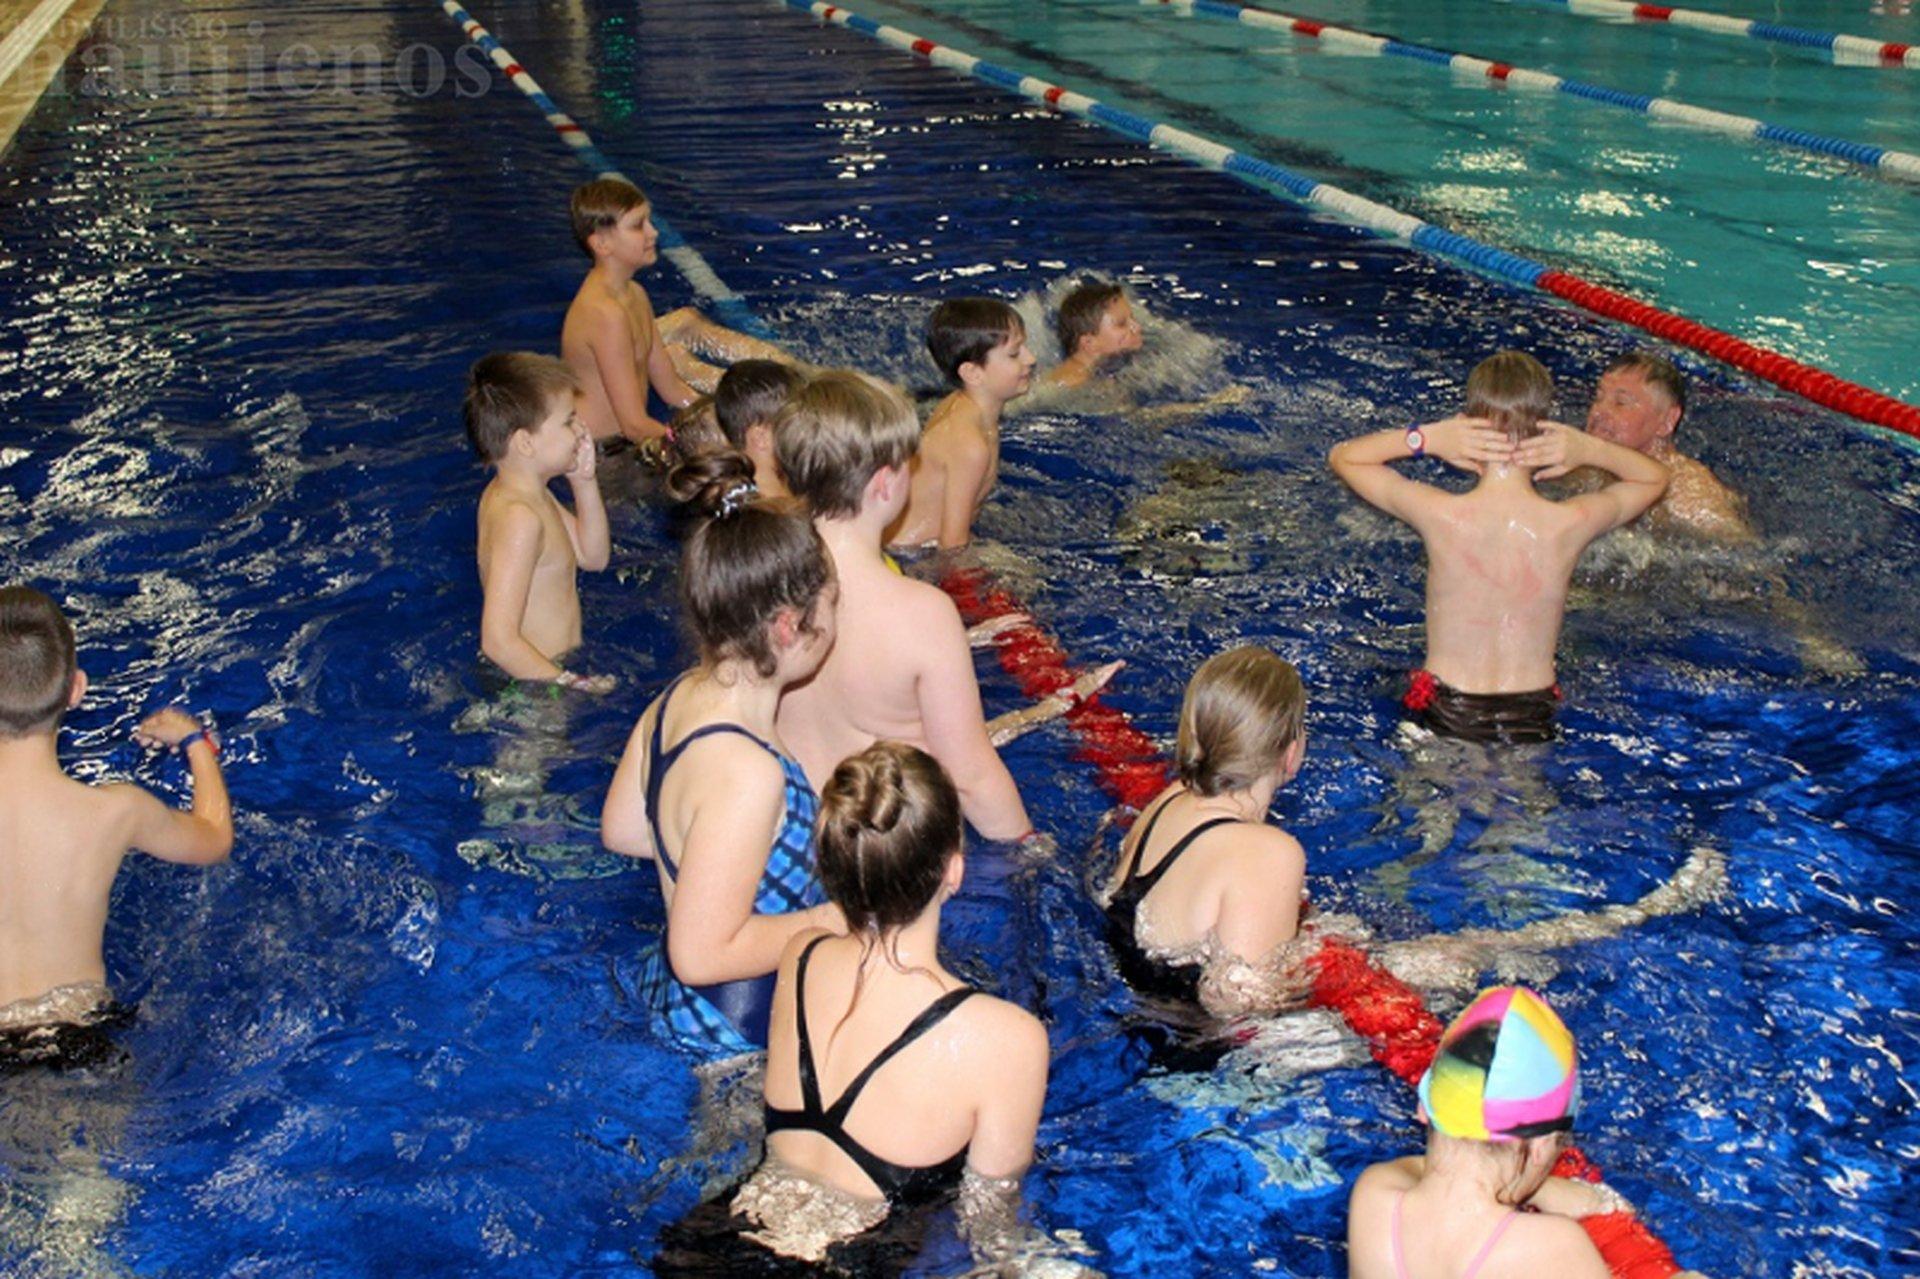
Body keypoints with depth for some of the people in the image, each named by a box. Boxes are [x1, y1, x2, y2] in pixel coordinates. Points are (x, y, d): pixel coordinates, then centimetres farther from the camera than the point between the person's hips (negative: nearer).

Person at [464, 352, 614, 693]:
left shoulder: (530, 492, 7)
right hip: (534, 687, -10)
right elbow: (499, 641, -28)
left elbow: (593, 557, 18)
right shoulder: (520, 517, -24)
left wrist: (585, 483, 5)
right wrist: (576, 686, -23)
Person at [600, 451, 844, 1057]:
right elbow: (704, 952, -27)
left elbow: (622, 830, 14)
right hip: (737, 1032, -10)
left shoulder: (677, 699, -2)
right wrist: (843, 916, -19)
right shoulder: (747, 773, -31)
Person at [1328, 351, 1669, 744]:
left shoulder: (1439, 515, -15)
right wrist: (1591, 449, -7)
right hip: (1532, 721, 2)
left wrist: (1425, 438, -12)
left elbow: (1342, 456, 2)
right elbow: (1656, 478, 11)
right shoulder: (1572, 523, -12)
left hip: (1444, 716, -2)